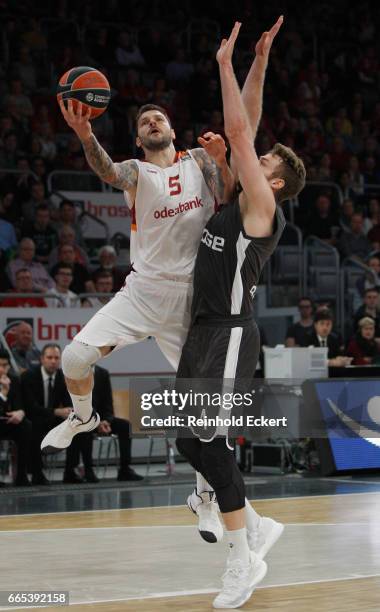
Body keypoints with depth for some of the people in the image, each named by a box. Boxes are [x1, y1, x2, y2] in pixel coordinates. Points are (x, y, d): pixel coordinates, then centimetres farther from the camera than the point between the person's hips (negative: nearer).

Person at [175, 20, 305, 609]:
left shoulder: (262, 207, -8)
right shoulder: (237, 202, 14)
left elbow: (239, 133, -14)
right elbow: (243, 134, 17)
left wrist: (227, 64, -9)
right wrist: (259, 64, 13)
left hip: (231, 334, -9)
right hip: (204, 332, 9)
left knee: (208, 437, -15)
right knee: (189, 440, 9)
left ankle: (243, 560, -8)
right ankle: (257, 527, 20)